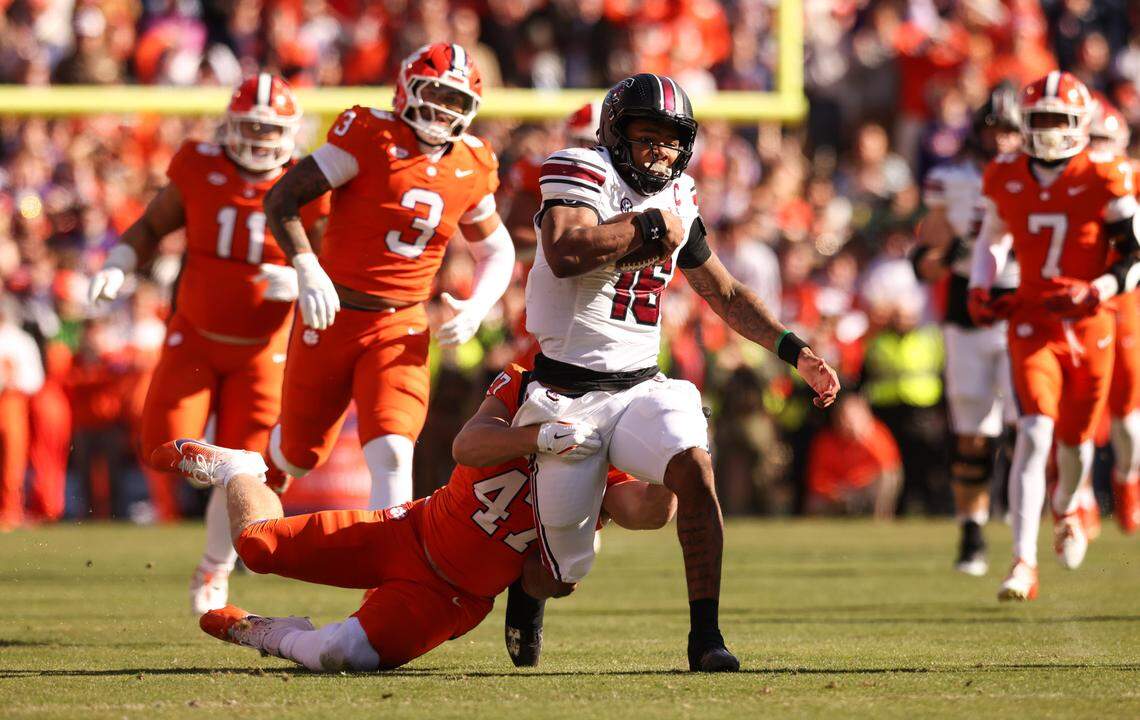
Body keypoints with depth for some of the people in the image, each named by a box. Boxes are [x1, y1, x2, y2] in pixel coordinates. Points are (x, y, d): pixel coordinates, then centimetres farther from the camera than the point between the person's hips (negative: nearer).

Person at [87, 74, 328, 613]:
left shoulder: (306, 193, -10)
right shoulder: (200, 170, -7)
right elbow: (151, 227, 7)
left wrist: (301, 281, -28)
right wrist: (117, 267, -11)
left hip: (262, 351, -1)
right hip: (195, 339, 1)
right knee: (167, 449, -19)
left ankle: (213, 572, 23)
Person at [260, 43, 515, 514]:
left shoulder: (472, 170, 3)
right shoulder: (371, 139, -12)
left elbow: (497, 252, 19)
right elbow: (280, 199, -13)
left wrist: (477, 308, -1)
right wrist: (307, 270, -27)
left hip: (402, 328, 2)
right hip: (332, 315, -2)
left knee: (393, 456, -17)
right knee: (300, 453, 12)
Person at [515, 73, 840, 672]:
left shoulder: (677, 200, 10)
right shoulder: (583, 174, -9)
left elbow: (727, 296, 23)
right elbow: (563, 253, -30)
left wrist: (795, 352, 15)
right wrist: (648, 226, -20)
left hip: (640, 388, 4)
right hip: (568, 393, -4)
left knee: (693, 466, -28)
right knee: (563, 570, 0)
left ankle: (705, 638, -22)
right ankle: (527, 593, 40)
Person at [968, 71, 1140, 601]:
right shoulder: (1005, 179, 1)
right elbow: (993, 237, 21)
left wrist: (1096, 292, -23)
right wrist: (980, 289, 5)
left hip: (1090, 327, 0)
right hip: (1032, 324, 0)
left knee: (1075, 440, 13)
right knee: (1035, 434, -18)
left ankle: (1066, 511, 50)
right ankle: (1024, 564, -20)